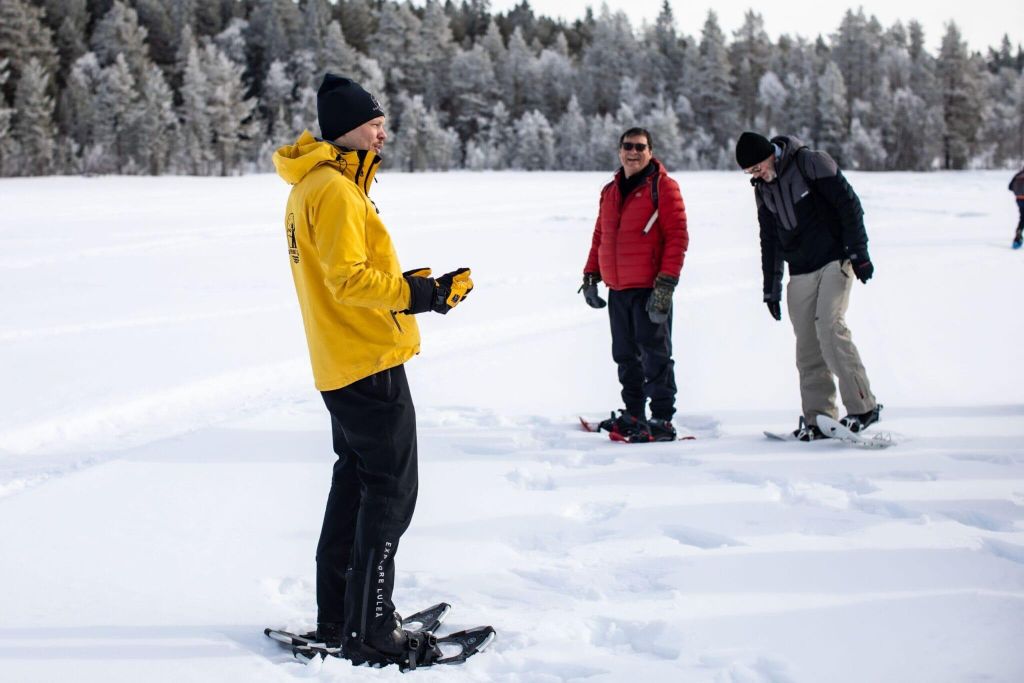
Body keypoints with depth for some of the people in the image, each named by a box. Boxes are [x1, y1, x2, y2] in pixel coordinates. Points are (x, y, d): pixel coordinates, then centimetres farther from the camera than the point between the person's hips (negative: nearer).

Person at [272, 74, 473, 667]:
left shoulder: (314, 185, 15)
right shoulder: (335, 190, -17)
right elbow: (348, 279, -23)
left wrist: (405, 283, 12)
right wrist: (421, 295, -23)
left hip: (343, 363, 10)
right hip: (370, 362, -10)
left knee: (356, 483, 17)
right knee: (391, 492, -5)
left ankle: (338, 616, 25)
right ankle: (369, 631, -1)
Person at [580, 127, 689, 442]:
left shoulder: (663, 187, -5)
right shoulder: (610, 191, 15)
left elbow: (677, 237, -11)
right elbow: (600, 237, 23)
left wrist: (666, 284, -17)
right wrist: (590, 276, 16)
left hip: (650, 290, -7)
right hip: (618, 289, 7)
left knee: (655, 357, -4)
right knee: (626, 356, 12)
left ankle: (662, 421, 0)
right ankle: (633, 415, 22)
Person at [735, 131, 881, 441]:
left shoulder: (812, 163, -9)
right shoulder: (763, 189, 11)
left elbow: (849, 205, -10)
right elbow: (769, 239, 19)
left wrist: (858, 253, -13)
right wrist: (771, 287, 18)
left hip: (835, 261, -6)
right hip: (801, 274, 6)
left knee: (829, 326, -21)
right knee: (807, 346, 0)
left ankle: (862, 406, -18)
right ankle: (818, 418, 5)